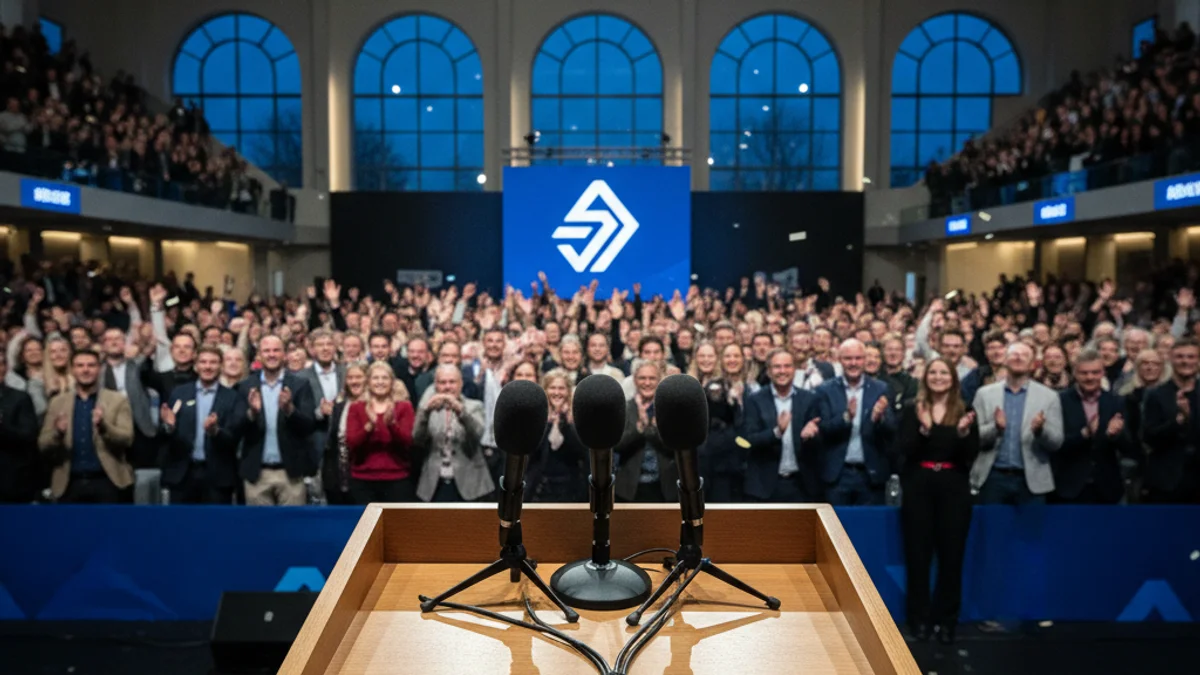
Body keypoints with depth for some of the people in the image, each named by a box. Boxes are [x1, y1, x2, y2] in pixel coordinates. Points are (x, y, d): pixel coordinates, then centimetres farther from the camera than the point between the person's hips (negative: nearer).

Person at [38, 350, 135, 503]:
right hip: (70, 484, 2)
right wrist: (58, 433, -16)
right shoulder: (57, 402, 10)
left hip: (107, 482, -2)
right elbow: (43, 445, 6)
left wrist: (103, 426, -24)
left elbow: (126, 439, -6)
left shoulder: (118, 401, 3)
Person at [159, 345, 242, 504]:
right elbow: (166, 436, 5)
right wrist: (169, 426, -17)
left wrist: (215, 431, -27)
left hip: (218, 475, -2)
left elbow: (234, 438, -7)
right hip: (182, 473, 2)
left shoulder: (232, 398, 0)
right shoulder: (179, 393, 7)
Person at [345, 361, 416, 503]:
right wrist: (369, 426, -23)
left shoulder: (404, 407, 4)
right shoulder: (356, 408, 7)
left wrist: (392, 423, -25)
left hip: (398, 479, -1)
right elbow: (351, 444, -5)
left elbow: (407, 443, -7)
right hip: (363, 480, 1)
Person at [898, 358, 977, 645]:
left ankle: (946, 620, 16)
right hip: (918, 488, 0)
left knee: (951, 555, 5)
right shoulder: (913, 412, 3)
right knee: (918, 555, 4)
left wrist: (963, 432, -21)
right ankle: (919, 619, 15)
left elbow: (971, 456, -3)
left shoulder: (965, 412, 4)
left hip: (953, 489, 1)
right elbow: (905, 450, -7)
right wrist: (924, 428, -23)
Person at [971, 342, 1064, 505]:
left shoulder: (1049, 396, 5)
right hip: (993, 478, 0)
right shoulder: (985, 393, 6)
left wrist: (1040, 430, -21)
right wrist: (995, 427, -18)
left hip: (1031, 481, 0)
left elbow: (1056, 442, 1)